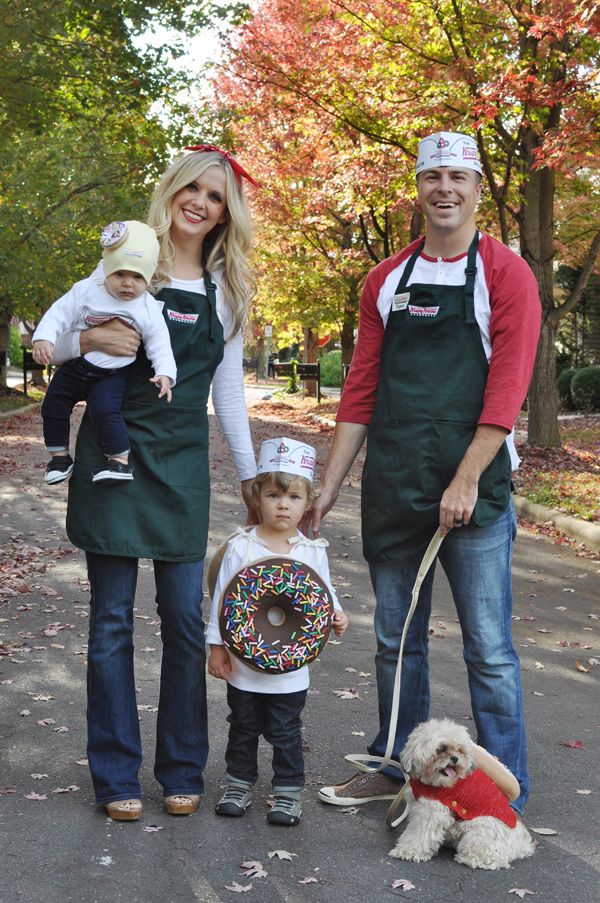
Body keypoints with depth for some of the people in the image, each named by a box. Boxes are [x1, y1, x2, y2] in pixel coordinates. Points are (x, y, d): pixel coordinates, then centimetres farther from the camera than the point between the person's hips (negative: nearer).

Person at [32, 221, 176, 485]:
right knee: (53, 405, 6)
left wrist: (165, 373, -21)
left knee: (105, 409, -25)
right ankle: (59, 455, 22)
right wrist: (43, 338, -24)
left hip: (112, 374, -4)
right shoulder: (86, 290, -10)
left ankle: (120, 461, -13)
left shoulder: (148, 310, -13)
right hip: (74, 367, 4)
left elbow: (160, 345, -7)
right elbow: (59, 314, -9)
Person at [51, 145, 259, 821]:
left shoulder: (227, 288, 11)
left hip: (182, 462, 2)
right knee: (111, 618, 1)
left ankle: (182, 771, 17)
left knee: (185, 618, 2)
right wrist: (90, 338, -18)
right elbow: (55, 342, 5)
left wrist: (250, 473, 14)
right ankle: (117, 776, 13)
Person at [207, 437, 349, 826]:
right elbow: (222, 599, -4)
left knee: (286, 733, 9)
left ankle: (289, 793, 23)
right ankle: (239, 785, 33)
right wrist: (218, 646, -4)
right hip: (243, 664, 0)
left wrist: (336, 617, -15)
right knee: (243, 729, 17)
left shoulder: (313, 551, -3)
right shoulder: (240, 547, -8)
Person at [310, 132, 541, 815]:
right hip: (391, 488, 5)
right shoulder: (386, 280, 12)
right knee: (395, 638, 14)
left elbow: (507, 387, -10)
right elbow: (361, 389, 12)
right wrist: (329, 484, 7)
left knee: (488, 648, -1)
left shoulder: (505, 274, -1)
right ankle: (396, 767, 29)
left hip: (473, 488, -4)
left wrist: (466, 482, -17)